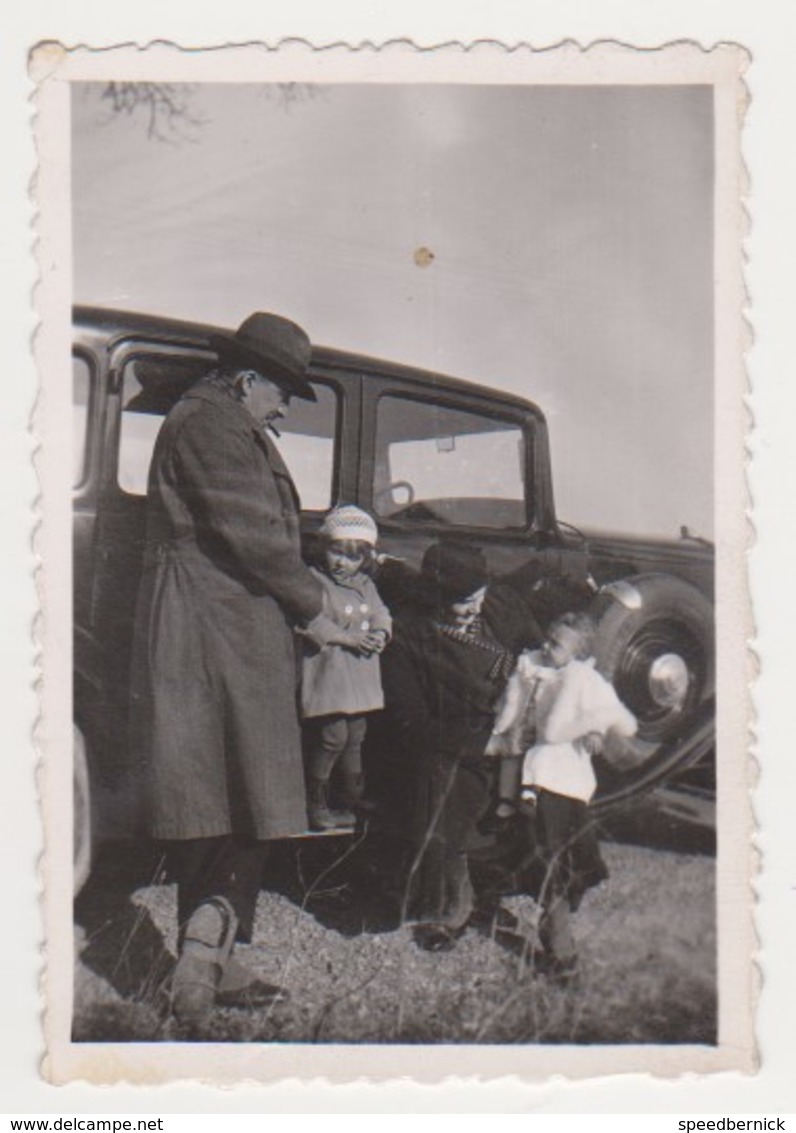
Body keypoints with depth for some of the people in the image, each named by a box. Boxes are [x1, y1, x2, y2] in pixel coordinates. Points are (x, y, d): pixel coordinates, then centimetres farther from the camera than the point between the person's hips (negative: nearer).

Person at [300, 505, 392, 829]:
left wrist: (380, 635, -6)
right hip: (328, 673, -7)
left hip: (360, 675, 7)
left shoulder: (365, 585, 14)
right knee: (332, 736, -10)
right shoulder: (314, 582, -7)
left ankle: (351, 802, 23)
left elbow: (381, 616, 17)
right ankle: (315, 802, 3)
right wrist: (346, 637, -21)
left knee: (355, 738, 12)